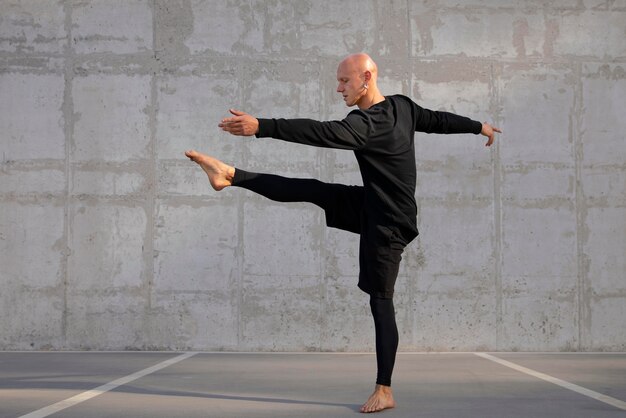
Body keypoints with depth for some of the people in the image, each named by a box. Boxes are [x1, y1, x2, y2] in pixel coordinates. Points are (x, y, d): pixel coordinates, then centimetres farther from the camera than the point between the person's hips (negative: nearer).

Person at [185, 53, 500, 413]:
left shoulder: (366, 124, -27)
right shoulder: (402, 106, 1)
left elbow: (322, 133, -42)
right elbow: (438, 120, 15)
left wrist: (261, 127, -50)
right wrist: (479, 127, 32)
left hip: (387, 223, -9)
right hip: (372, 207, 9)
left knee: (381, 301, -5)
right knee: (310, 190, 1)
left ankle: (385, 391, 1)